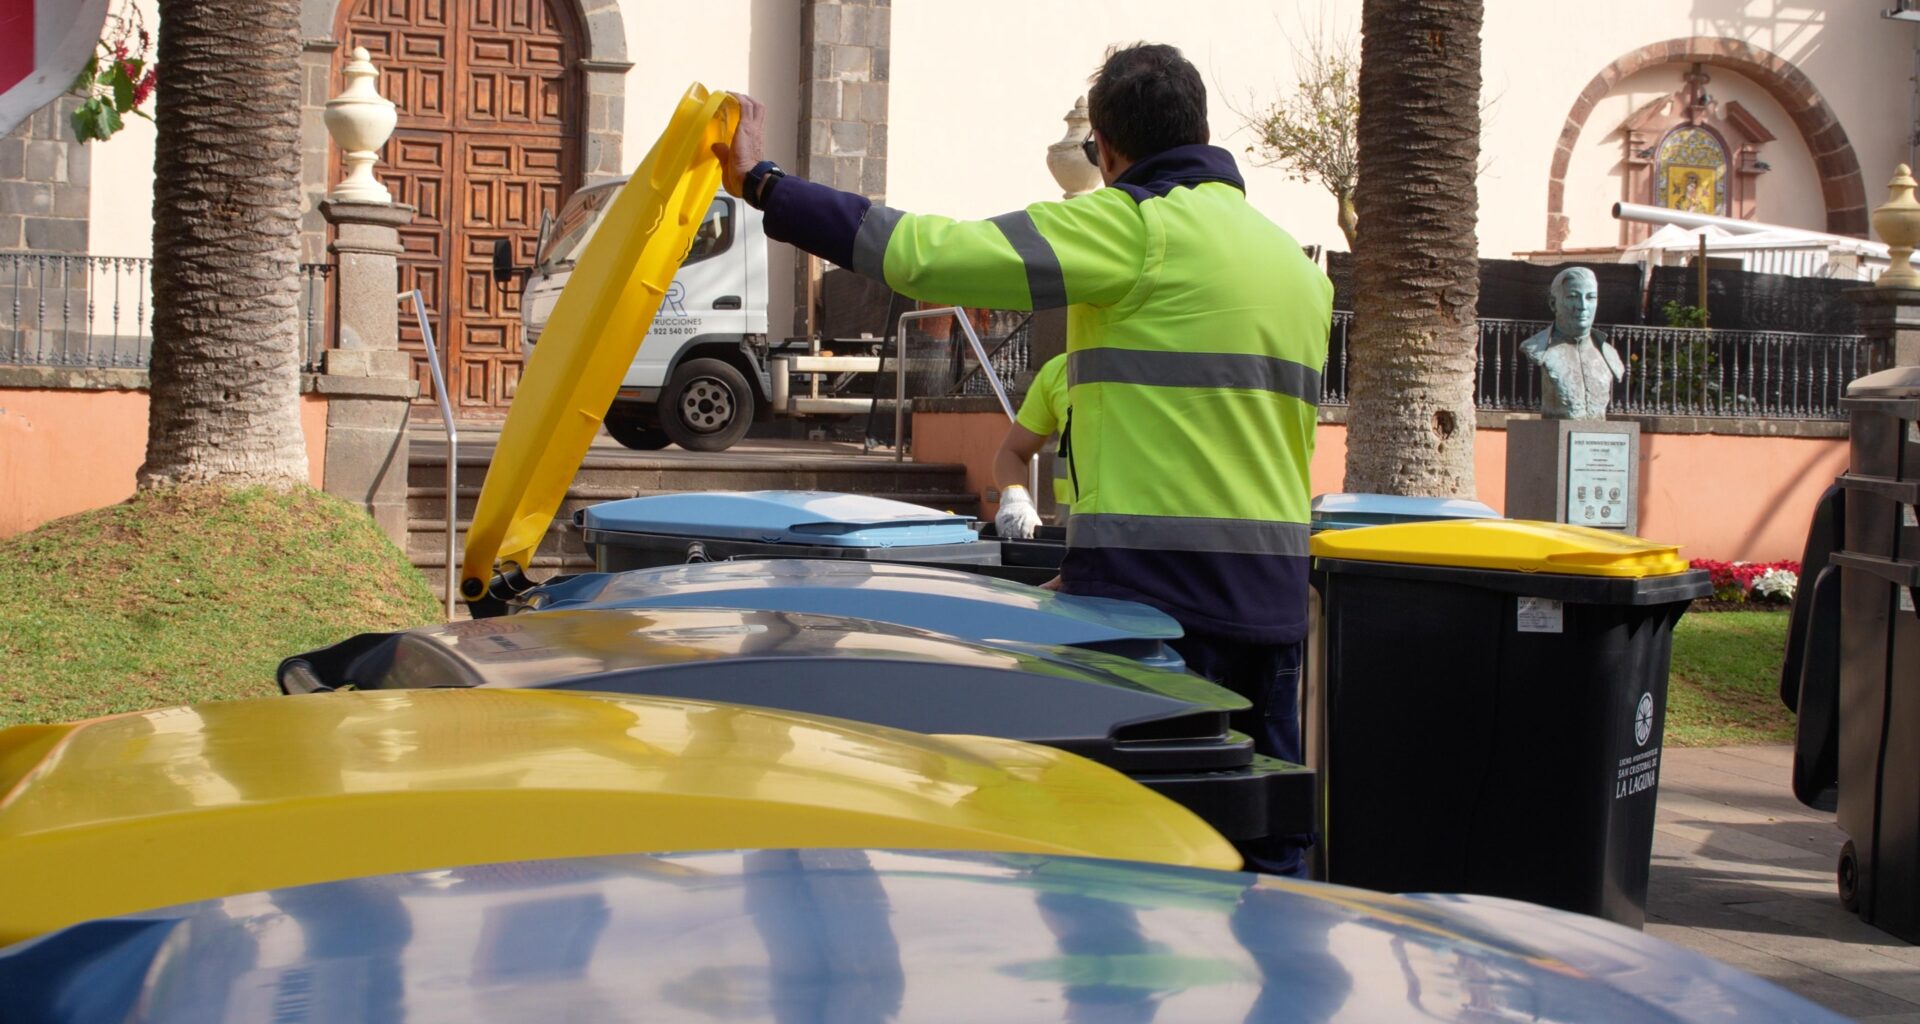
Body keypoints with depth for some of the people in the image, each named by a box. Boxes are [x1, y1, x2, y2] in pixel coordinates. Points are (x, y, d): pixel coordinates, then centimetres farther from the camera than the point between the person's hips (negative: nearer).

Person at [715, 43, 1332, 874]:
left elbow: (923, 253, -14)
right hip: (1274, 589, 8)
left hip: (1151, 585, -7)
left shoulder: (1135, 226, -7)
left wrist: (762, 184, -5)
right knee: (1265, 839, 12)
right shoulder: (1301, 266, 18)